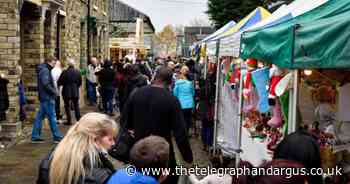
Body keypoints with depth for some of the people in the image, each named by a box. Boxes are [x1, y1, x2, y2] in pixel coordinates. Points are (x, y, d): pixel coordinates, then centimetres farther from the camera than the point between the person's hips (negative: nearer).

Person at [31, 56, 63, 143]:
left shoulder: (45, 70, 17)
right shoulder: (45, 70, -14)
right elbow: (46, 84, -23)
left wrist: (53, 91, 6)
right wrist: (54, 92, -14)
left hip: (44, 97, 10)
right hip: (47, 98, -10)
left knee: (40, 117, 11)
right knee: (52, 117, -4)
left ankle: (35, 136, 15)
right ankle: (57, 137, 1)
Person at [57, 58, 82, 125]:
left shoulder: (65, 72, -15)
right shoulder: (77, 72, -3)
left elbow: (59, 82, -12)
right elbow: (80, 82, 3)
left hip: (67, 92, -3)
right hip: (75, 92, 3)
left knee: (67, 106, 7)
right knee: (76, 106, 13)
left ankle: (69, 121, 7)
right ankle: (78, 119, 13)